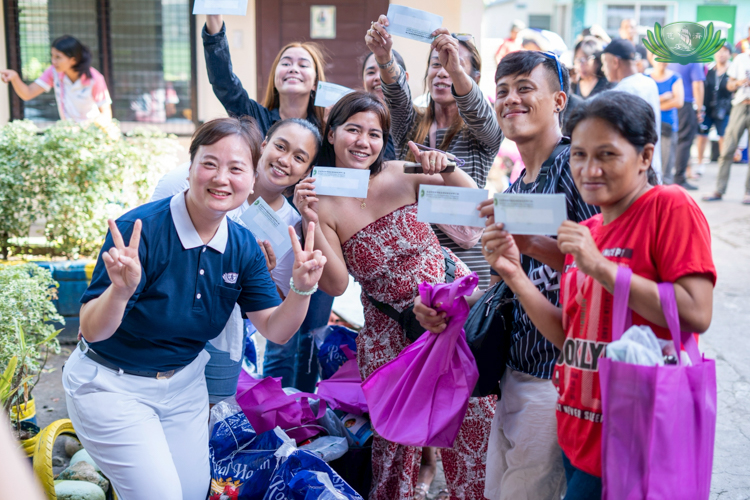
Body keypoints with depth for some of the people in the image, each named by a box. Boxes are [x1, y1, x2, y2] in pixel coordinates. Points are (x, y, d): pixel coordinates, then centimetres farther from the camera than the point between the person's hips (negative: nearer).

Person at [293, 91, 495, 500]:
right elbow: (336, 285, -14)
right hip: (391, 328, -1)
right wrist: (311, 223, -24)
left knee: (474, 413, 4)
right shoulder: (323, 204, -9)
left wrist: (448, 170, -18)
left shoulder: (401, 176, -6)